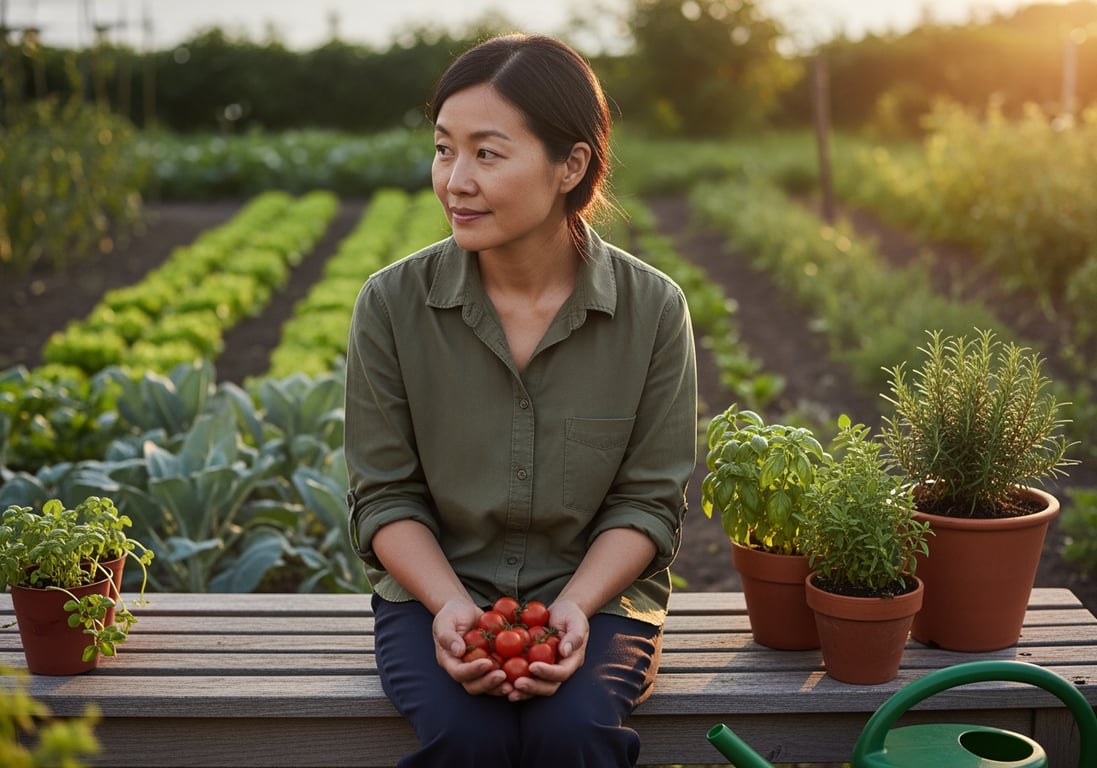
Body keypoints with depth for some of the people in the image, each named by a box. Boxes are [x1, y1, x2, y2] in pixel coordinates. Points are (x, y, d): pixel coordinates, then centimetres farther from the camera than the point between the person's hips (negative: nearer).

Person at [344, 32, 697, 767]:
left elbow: (649, 501, -3)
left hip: (597, 591, 0)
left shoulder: (654, 308, -7)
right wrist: (451, 605, -18)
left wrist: (574, 607, -19)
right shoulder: (392, 304, -6)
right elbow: (385, 497, -2)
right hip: (435, 589, 1)